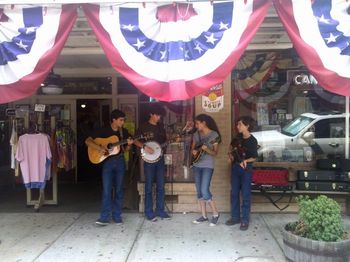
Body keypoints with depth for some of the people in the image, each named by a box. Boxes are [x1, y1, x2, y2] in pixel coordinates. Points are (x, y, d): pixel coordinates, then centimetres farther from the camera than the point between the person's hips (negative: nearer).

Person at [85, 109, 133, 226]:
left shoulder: (124, 132, 6)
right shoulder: (103, 131, -4)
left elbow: (125, 149, 11)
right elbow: (88, 141, -6)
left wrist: (128, 145, -10)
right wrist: (99, 148, -18)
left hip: (120, 161, 3)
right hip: (107, 161, -3)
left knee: (119, 189, 6)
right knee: (106, 190, -6)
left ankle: (117, 216, 15)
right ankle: (104, 217, 0)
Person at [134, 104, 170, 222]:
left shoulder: (161, 126, 12)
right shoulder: (144, 126, -3)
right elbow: (135, 140, -5)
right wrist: (145, 147, -19)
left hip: (160, 158, 5)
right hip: (149, 159, -5)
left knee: (161, 186, 8)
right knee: (149, 187, 1)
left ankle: (160, 210, 18)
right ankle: (149, 212, 10)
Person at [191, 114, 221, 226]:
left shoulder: (214, 134, -9)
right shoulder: (196, 134, 7)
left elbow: (215, 153, -9)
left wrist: (206, 149, -27)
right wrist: (193, 151, -6)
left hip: (207, 166, -6)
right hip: (196, 165, 6)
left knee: (204, 191, -13)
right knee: (199, 192, 8)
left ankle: (215, 214, 6)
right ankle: (204, 216, 18)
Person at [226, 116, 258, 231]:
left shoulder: (252, 141, -12)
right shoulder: (238, 137, 3)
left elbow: (254, 157, -8)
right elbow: (232, 146, 23)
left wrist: (245, 161, -25)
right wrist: (230, 154, 5)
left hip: (246, 169, -6)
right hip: (235, 167, 6)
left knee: (245, 195, 0)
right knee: (234, 193, 11)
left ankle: (245, 220, 9)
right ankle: (235, 217, 22)